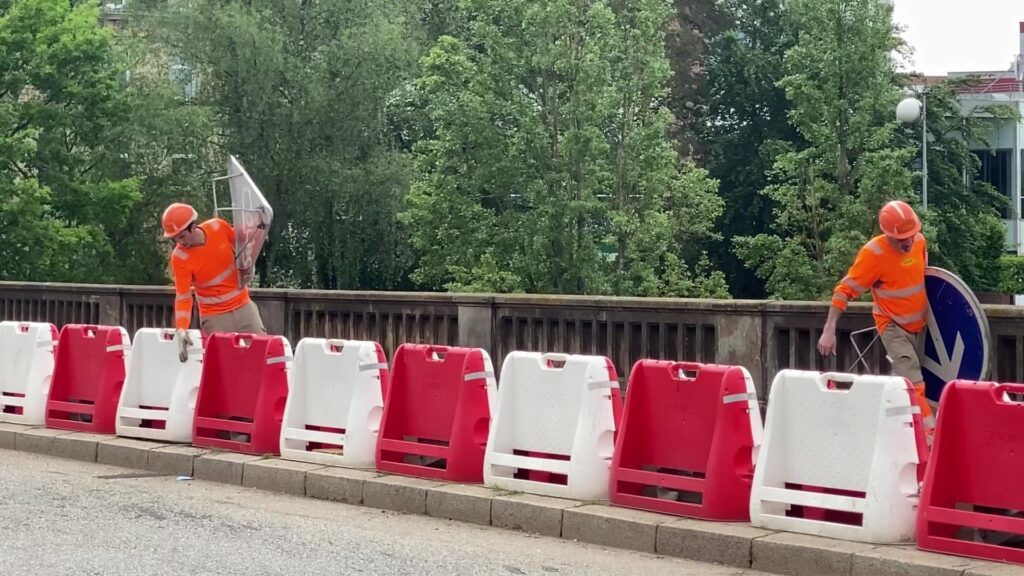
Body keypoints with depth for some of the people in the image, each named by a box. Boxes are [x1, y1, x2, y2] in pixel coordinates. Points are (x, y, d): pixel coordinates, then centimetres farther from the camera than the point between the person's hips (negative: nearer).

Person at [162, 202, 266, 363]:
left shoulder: (219, 227, -11)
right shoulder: (179, 257, -17)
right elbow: (183, 296, -18)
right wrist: (181, 329, -31)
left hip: (243, 307, 3)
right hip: (214, 317, -3)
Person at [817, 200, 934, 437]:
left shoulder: (920, 241, -7)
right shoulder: (873, 253, -25)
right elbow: (845, 290, -23)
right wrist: (829, 330, -28)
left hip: (920, 324, 6)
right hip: (893, 326, -6)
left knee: (902, 381, 16)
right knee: (913, 381, -19)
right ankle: (929, 432, -23)